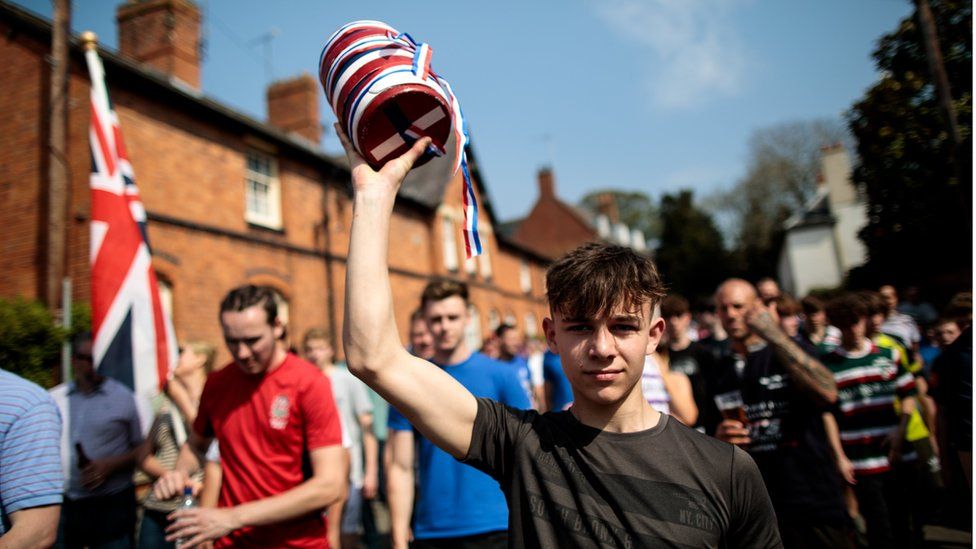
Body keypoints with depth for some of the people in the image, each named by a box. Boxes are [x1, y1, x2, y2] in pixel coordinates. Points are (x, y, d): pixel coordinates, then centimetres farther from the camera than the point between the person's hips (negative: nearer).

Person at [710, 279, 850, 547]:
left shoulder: (789, 353, 0)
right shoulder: (717, 374, 8)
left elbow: (828, 393, -21)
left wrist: (774, 335, -21)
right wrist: (719, 437, -7)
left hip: (815, 505, -2)